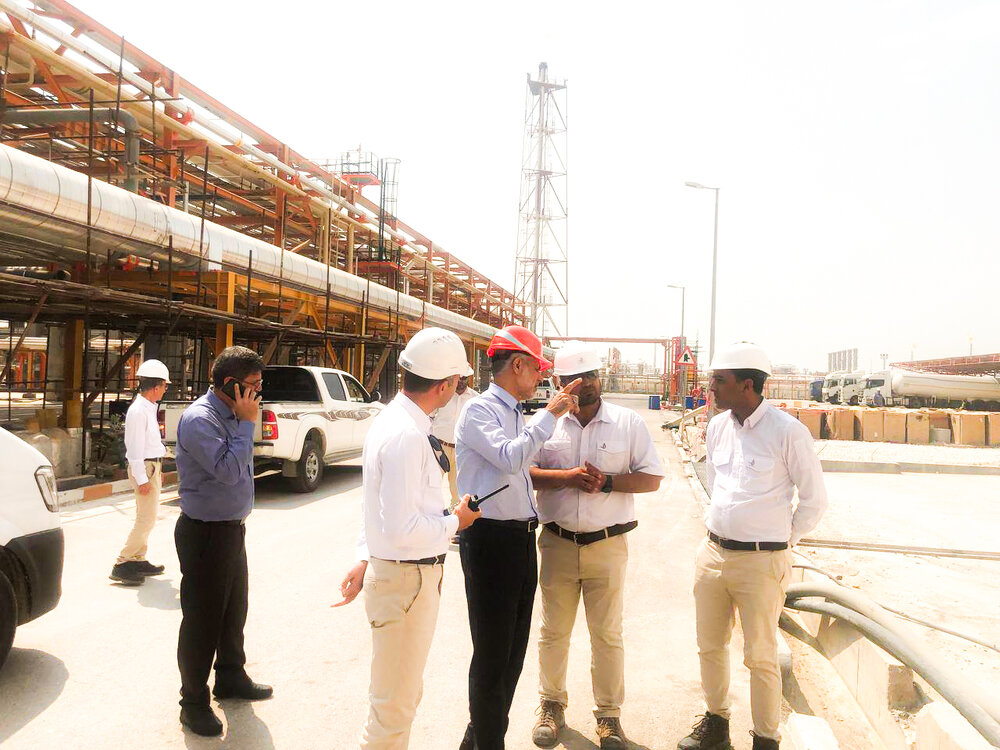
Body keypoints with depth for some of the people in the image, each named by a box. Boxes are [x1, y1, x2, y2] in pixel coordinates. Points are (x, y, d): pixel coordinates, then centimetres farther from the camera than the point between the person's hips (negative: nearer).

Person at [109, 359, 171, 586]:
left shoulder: (149, 408, 12)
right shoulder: (138, 411, -18)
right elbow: (135, 448, -20)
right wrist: (142, 479, -21)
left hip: (152, 467, 10)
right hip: (144, 468, -10)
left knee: (147, 518, 16)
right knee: (146, 520, -9)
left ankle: (138, 560, 25)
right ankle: (122, 565, -3)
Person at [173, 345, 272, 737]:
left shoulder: (231, 415, 8)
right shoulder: (199, 418, -20)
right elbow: (227, 470, -28)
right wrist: (247, 423, -22)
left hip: (232, 528, 9)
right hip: (206, 533, -9)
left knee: (234, 609, 22)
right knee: (202, 618, 3)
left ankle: (231, 676, 40)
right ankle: (194, 701, 18)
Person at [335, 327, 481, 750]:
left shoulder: (391, 420, 7)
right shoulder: (408, 436, -26)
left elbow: (376, 502, 13)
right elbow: (401, 528, -27)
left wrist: (365, 559, 17)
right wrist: (455, 522, -13)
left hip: (390, 569, 10)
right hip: (407, 578, -10)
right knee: (395, 702, 10)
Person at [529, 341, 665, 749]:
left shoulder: (629, 422, 0)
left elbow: (652, 478, -1)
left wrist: (606, 482, -16)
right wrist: (567, 477, -19)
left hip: (608, 544, -1)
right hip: (557, 543, 1)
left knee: (607, 635, 9)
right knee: (553, 631, 13)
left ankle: (609, 714, 26)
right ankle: (551, 704, 32)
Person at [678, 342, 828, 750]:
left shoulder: (787, 431, -13)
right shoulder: (717, 427, 5)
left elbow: (815, 499, -5)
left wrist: (782, 541, 2)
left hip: (761, 562, -6)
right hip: (713, 552, 6)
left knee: (760, 657, 6)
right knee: (710, 647, 17)